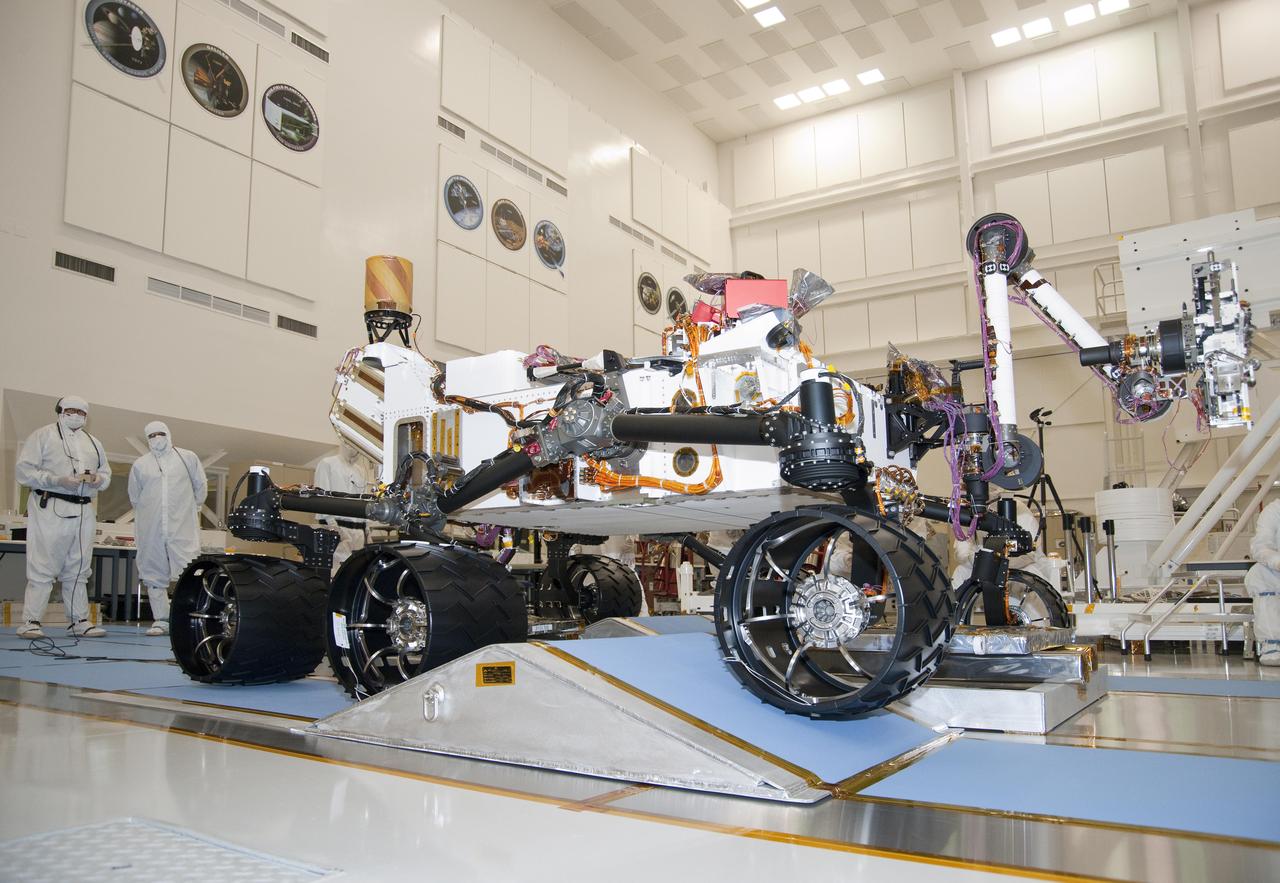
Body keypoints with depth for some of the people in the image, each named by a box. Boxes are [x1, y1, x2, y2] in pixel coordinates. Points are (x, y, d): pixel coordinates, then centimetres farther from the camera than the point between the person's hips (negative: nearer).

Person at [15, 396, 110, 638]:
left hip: (84, 511, 5)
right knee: (42, 567, -7)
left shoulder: (93, 443, 22)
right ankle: (30, 622, -3)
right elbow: (23, 470, -4)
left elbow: (106, 473, 24)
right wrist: (57, 480, -15)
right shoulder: (43, 436, 4)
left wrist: (99, 480, 0)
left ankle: (79, 621, 11)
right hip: (50, 508, -5)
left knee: (78, 570, 8)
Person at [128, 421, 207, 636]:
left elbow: (201, 485, 15)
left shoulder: (188, 458, 7)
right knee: (154, 575, 5)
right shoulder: (140, 464, 9)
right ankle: (161, 621, 13)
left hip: (182, 528, -2)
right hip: (150, 530, 2)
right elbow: (134, 496, 19)